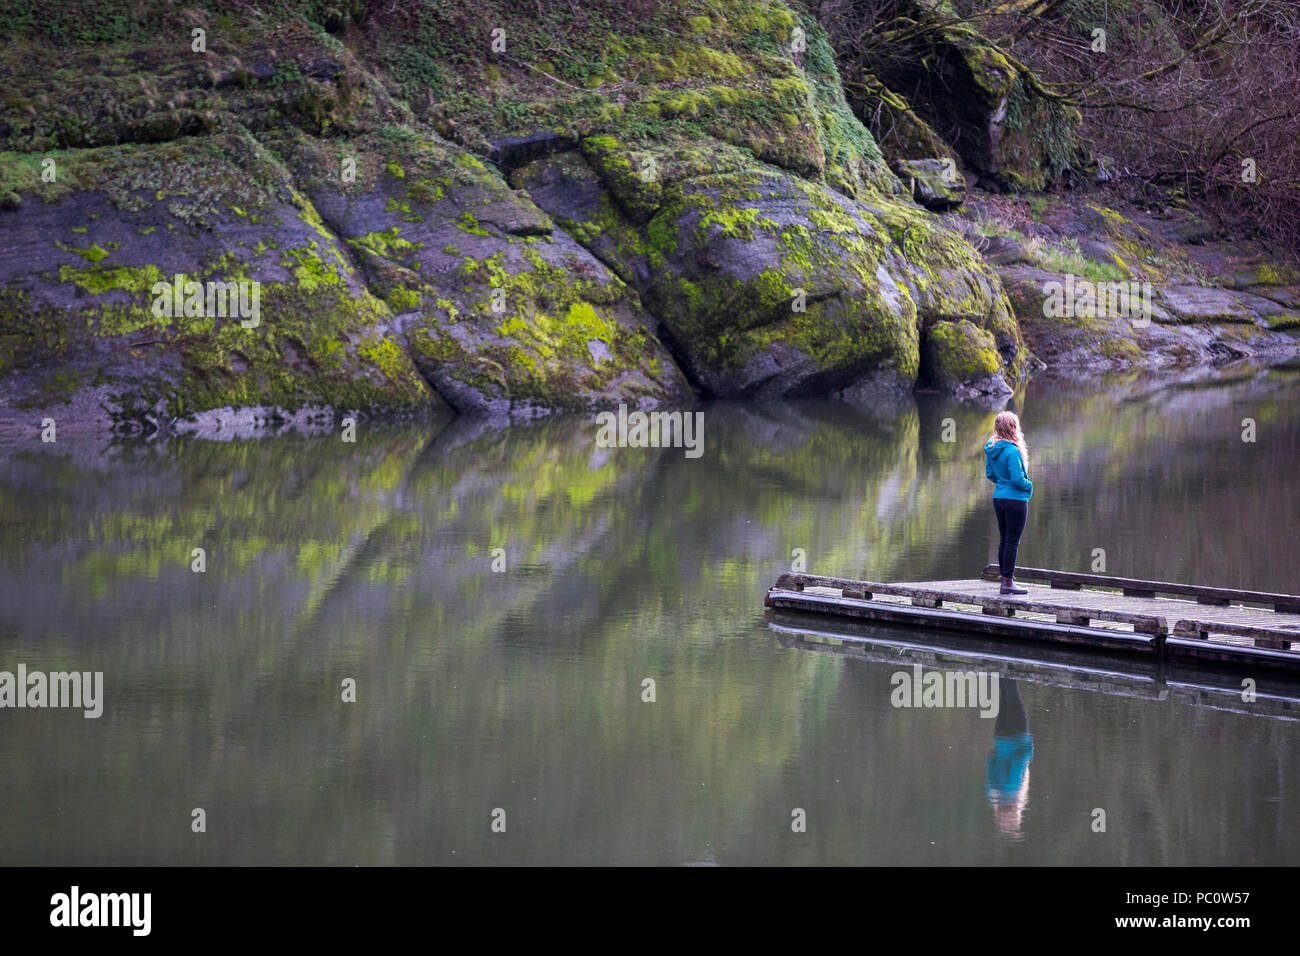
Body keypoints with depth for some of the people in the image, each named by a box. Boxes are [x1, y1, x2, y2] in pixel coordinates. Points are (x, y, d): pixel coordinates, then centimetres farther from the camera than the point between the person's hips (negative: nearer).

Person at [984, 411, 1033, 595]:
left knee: (1004, 540, 13)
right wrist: (1028, 486, -3)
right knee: (1012, 541, -3)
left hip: (998, 497, 8)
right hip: (1015, 499, -8)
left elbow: (989, 474, 13)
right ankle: (1007, 582, -2)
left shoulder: (991, 449, 5)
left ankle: (1005, 579, 17)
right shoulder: (1012, 451, -20)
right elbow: (1017, 478, -21)